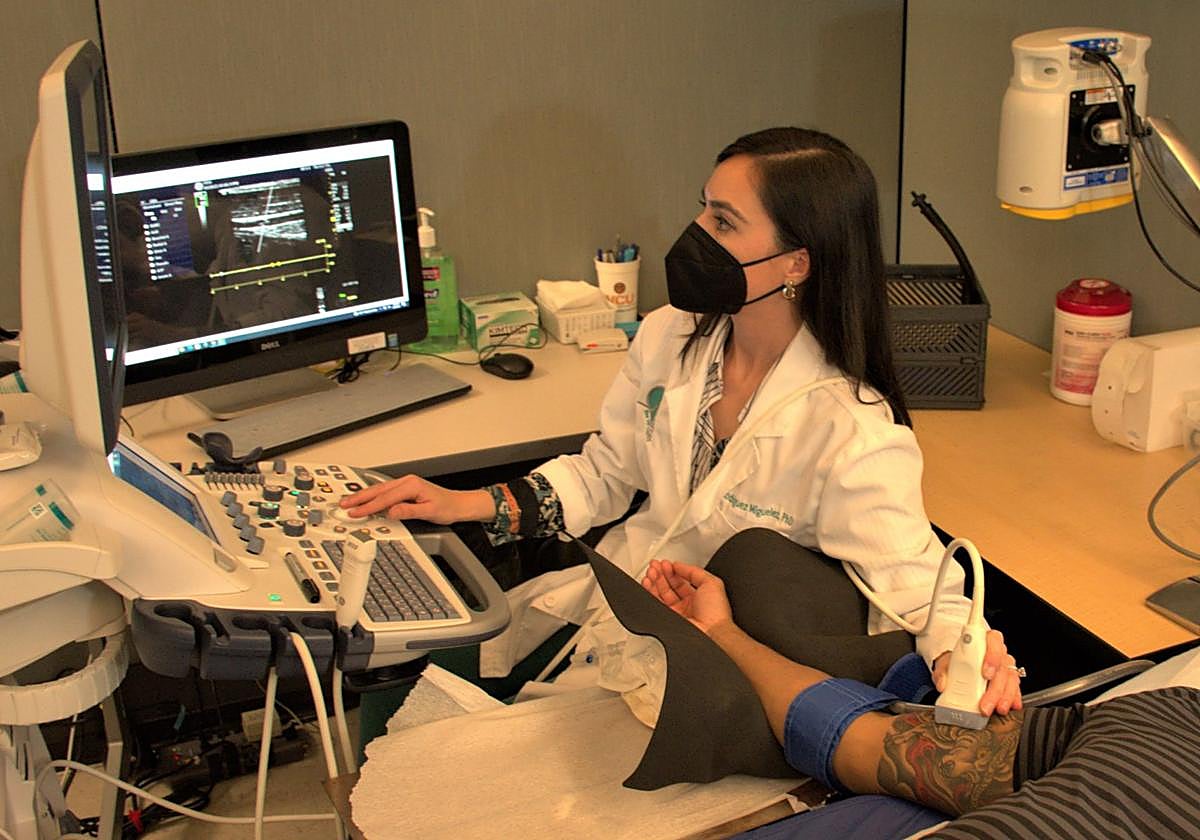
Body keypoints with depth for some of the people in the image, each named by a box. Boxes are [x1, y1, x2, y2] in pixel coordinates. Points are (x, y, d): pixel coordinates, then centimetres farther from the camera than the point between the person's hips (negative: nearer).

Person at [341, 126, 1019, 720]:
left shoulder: (854, 436, -26)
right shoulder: (670, 337, -4)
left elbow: (914, 594, -23)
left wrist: (961, 655, -46)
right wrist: (469, 505, 2)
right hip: (618, 601, 6)